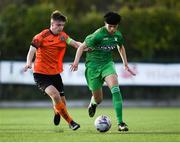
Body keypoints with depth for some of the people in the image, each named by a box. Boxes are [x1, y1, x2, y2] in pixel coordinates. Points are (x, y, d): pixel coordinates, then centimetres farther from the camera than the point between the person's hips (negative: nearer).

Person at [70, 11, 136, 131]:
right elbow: (82, 47, -13)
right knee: (98, 99, 3)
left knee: (115, 88, -24)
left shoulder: (118, 35, -1)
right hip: (93, 65, -3)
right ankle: (93, 103, 46)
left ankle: (120, 122, -25)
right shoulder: (98, 35, -19)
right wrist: (76, 61, -26)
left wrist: (126, 65, 23)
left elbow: (121, 47, 21)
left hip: (107, 63, 3)